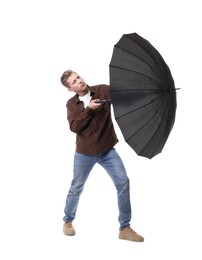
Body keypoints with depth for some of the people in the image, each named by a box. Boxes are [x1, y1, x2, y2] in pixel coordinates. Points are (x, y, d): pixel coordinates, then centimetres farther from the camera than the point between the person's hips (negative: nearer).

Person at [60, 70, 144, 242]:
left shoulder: (103, 90, -5)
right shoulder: (71, 104, -1)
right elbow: (74, 127, -14)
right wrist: (89, 110, -24)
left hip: (107, 150, 0)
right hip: (85, 152, 0)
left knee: (123, 183, -9)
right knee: (76, 188, 12)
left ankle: (125, 228, 1)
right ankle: (68, 221, 36)